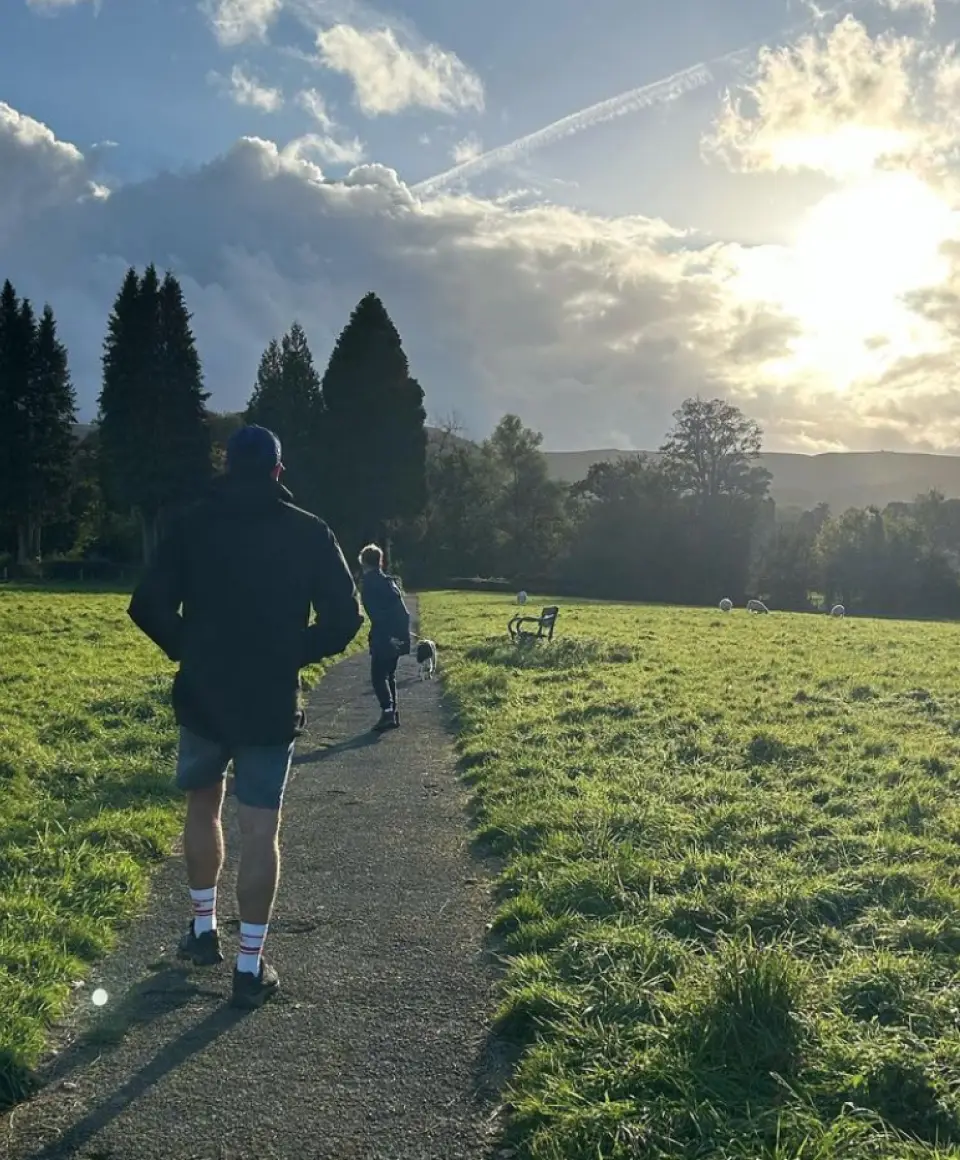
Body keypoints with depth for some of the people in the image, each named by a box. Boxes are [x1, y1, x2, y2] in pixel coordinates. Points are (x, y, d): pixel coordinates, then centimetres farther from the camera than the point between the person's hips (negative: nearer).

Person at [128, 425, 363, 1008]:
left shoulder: (193, 526, -1)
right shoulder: (309, 533, -4)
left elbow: (148, 606, -5)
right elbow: (344, 618, -7)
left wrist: (191, 653, 10)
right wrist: (293, 655, 7)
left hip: (203, 698, 2)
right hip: (271, 706, -1)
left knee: (203, 809, 23)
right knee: (261, 831, 3)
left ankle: (204, 930, 32)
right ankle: (251, 966, 7)